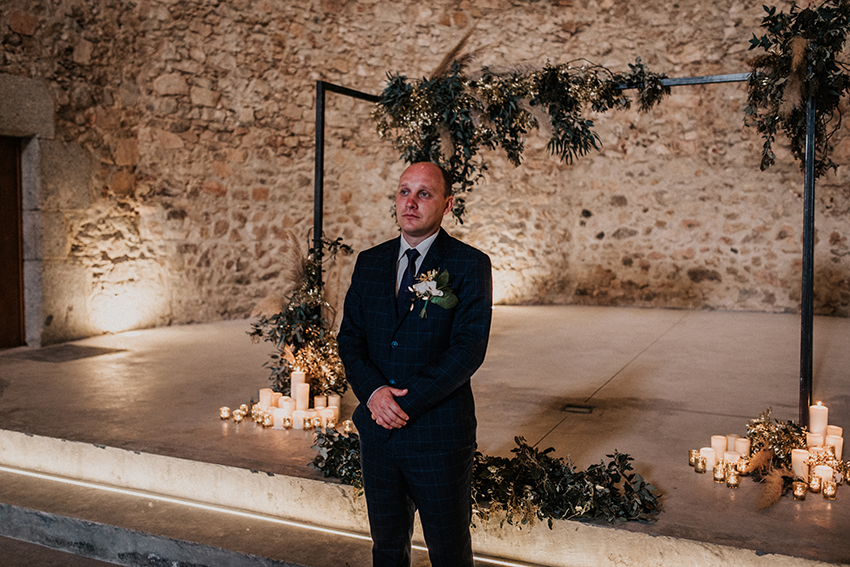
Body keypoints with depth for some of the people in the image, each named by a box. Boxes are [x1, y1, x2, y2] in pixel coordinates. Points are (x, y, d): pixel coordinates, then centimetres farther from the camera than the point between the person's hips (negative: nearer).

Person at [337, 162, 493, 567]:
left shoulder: (470, 265, -7)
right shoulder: (369, 262, 8)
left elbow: (469, 348, -15)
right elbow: (349, 338, 5)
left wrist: (406, 402, -19)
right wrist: (373, 391, -14)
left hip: (439, 435, -4)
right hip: (377, 430, 4)